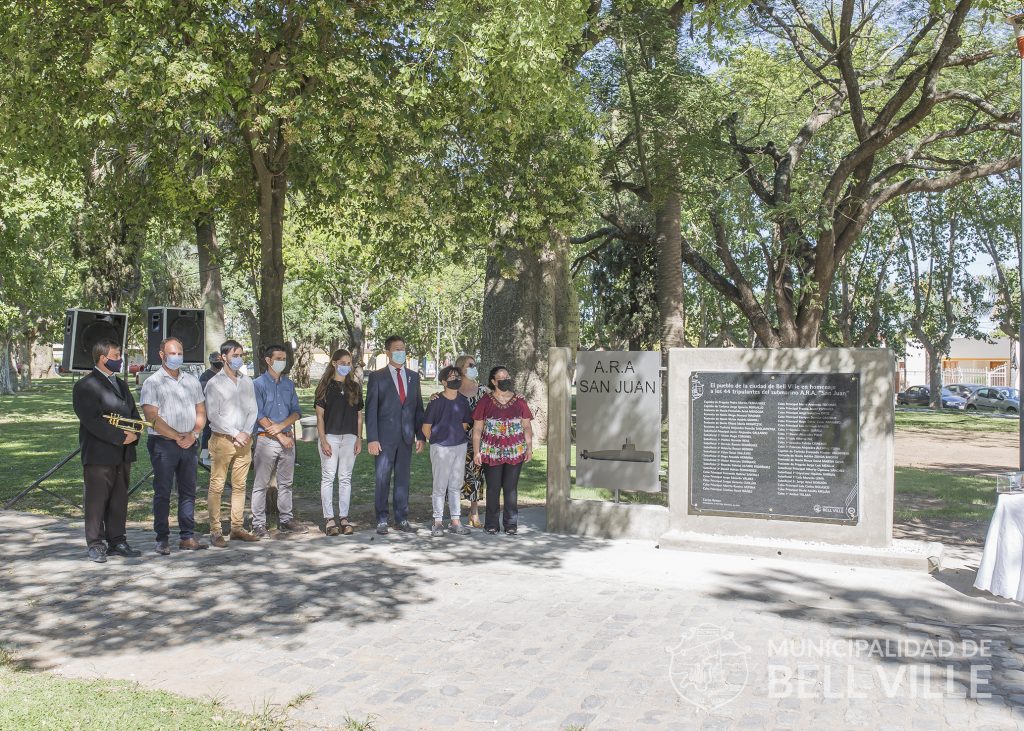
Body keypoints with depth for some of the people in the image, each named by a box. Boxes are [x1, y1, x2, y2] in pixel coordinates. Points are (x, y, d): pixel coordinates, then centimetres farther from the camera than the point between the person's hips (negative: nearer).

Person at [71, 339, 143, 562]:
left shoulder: (120, 384, 19)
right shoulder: (85, 386, -7)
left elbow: (134, 412, 17)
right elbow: (92, 420, -16)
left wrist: (134, 434, -3)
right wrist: (120, 437, -17)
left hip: (123, 453, 7)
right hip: (99, 454, -7)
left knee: (120, 500, 10)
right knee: (97, 501, 0)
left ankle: (117, 541, 18)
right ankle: (96, 544, 9)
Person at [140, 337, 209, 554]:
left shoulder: (192, 381, 15)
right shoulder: (152, 383, 0)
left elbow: (201, 412, 13)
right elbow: (152, 417, -9)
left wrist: (193, 434, -5)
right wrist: (177, 437, -11)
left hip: (190, 444, 4)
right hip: (163, 444, -4)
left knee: (188, 491, 6)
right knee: (162, 493, 0)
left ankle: (187, 537, 11)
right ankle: (162, 539, 6)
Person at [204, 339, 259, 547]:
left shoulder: (247, 382, 12)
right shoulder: (215, 383, -3)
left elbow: (252, 410, 11)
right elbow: (213, 415, -8)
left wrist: (247, 433, -4)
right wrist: (235, 434, -10)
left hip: (244, 441, 5)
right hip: (222, 439, -5)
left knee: (240, 486, 7)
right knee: (217, 486, -3)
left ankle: (237, 528, 13)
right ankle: (215, 531, 1)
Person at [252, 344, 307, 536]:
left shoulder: (289, 384, 13)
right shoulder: (258, 384, -3)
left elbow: (296, 411, 9)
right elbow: (259, 415, -9)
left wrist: (282, 425, -10)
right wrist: (280, 436, -10)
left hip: (287, 439, 5)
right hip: (266, 439, -5)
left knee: (286, 483, 10)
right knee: (261, 484, -1)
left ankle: (285, 520, 18)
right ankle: (258, 524, 5)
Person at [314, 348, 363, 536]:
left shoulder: (355, 387, 11)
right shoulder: (325, 386, 1)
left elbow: (359, 415, 13)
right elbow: (320, 416, -1)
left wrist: (359, 439, 5)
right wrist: (323, 441, -9)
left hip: (349, 437, 3)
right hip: (330, 436, -3)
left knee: (345, 478, 6)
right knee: (328, 477, -1)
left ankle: (344, 518, 11)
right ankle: (329, 519, 4)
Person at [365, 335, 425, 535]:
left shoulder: (413, 377, 12)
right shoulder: (377, 377, -1)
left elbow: (418, 407, 12)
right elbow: (371, 410, -4)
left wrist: (420, 435, 5)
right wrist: (372, 439, -11)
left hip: (406, 436, 4)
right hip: (385, 436, -4)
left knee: (403, 479, 9)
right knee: (382, 479, 2)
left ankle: (402, 519, 17)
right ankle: (382, 520, 11)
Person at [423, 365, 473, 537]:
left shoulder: (463, 401, 5)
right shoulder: (436, 401, -9)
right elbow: (426, 428, -4)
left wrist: (455, 436, 10)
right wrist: (438, 440, 3)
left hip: (460, 446, 5)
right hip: (440, 448, -5)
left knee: (456, 485, 11)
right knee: (440, 486, 1)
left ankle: (455, 521, 18)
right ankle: (438, 523, 9)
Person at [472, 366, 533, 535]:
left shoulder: (519, 401, 7)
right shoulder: (485, 401, 2)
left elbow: (527, 426, 8)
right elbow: (477, 428, 2)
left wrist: (529, 448, 1)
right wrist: (476, 451, -3)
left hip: (515, 452, 1)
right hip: (491, 452, -1)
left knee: (511, 488, 5)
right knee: (493, 488, 3)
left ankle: (510, 524, 14)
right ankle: (491, 524, 14)